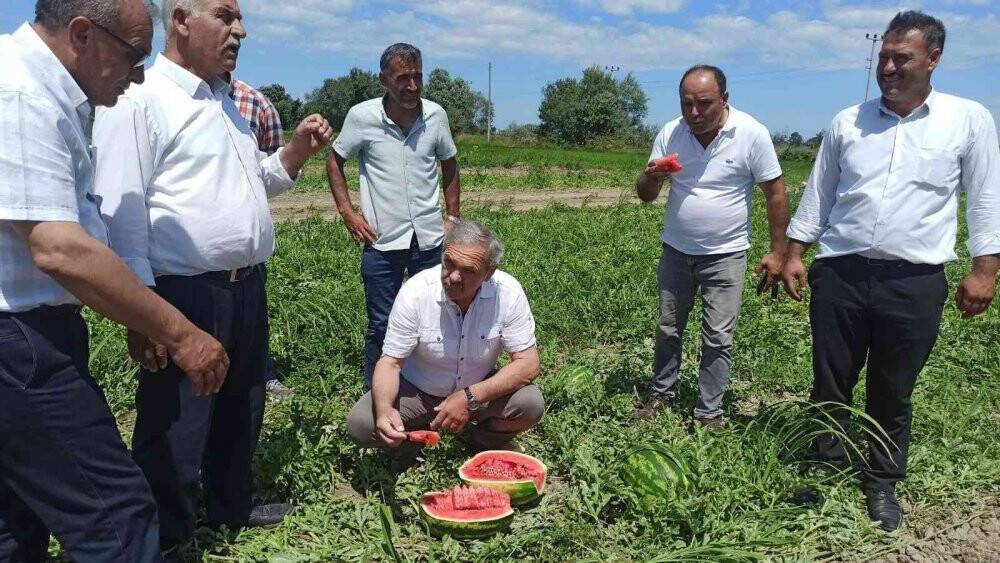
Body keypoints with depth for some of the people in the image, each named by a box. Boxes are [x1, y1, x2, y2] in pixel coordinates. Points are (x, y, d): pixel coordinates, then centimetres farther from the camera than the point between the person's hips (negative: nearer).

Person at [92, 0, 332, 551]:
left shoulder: (225, 101, 16)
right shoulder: (139, 100, -11)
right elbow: (121, 210, -17)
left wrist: (298, 148, 7)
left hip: (247, 290, 9)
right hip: (184, 296, -8)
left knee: (240, 410, 22)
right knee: (175, 430, 4)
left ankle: (232, 507, 42)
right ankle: (165, 538, 24)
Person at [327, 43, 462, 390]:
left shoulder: (436, 115, -1)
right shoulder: (362, 116, -7)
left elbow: (449, 165, 14)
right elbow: (334, 160, 6)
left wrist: (452, 217, 9)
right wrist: (347, 211, -2)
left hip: (430, 240, 2)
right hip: (382, 242, -2)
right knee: (381, 327, 8)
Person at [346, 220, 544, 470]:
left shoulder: (508, 292, -23)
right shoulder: (415, 292, -24)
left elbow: (528, 364, -19)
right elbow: (390, 362, -17)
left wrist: (470, 398, -31)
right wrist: (384, 410, -38)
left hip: (479, 389, 1)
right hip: (417, 391, 0)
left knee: (531, 404, -27)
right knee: (360, 424, -23)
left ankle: (487, 440, 7)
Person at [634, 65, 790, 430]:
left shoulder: (752, 134, -15)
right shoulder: (670, 133, -7)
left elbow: (775, 194, -8)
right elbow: (645, 195, -2)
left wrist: (777, 252, -8)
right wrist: (651, 178, -26)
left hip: (725, 254, -3)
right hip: (676, 250, 3)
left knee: (718, 339, 3)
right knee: (668, 329, 15)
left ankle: (709, 412, 17)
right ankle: (662, 395, 32)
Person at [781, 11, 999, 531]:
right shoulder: (847, 123, 7)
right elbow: (816, 196, 11)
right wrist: (794, 254, 8)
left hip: (914, 283, -1)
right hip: (839, 274, 2)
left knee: (893, 394, 11)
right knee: (830, 385, 10)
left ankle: (882, 482, 29)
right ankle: (826, 468, 28)